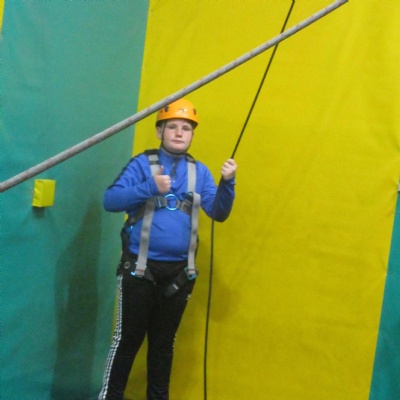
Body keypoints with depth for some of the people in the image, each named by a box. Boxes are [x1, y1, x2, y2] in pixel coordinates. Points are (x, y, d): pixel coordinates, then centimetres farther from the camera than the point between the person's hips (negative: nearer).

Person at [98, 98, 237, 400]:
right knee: (128, 338, 2)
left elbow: (219, 213, -1)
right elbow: (110, 200, -14)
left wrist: (227, 183, -18)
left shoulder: (199, 171, 6)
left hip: (178, 271, 3)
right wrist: (150, 187, -26)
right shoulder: (143, 163, -4)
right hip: (140, 267, -3)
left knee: (164, 341, 15)